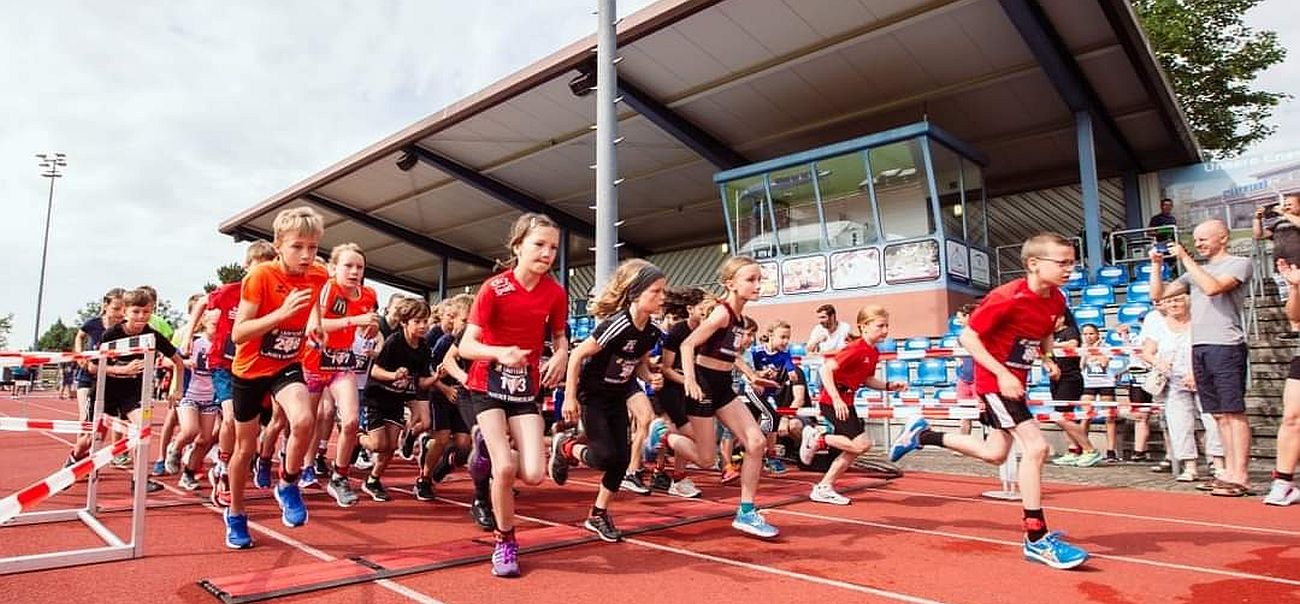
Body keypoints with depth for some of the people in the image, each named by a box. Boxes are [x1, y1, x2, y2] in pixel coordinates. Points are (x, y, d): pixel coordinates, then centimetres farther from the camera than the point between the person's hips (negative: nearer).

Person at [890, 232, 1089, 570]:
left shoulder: (1056, 300, 0)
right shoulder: (1007, 298, -24)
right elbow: (968, 337, -20)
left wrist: (1047, 360, -1)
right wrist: (1002, 374, -25)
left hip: (1015, 381, 9)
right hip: (996, 381, -9)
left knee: (995, 454, 15)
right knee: (1035, 446, -16)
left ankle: (922, 435, 31)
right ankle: (1037, 540, -6)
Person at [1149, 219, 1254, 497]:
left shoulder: (1239, 263, 1)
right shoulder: (1196, 271, 20)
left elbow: (1212, 287, -17)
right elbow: (1158, 294, 18)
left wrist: (1185, 258, -11)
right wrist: (1156, 264, 8)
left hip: (1226, 346, -7)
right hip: (1199, 347, 7)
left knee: (1233, 412, -6)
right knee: (1219, 414, 8)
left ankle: (1240, 476, -5)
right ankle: (1230, 471, 12)